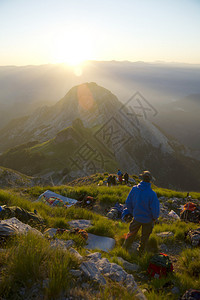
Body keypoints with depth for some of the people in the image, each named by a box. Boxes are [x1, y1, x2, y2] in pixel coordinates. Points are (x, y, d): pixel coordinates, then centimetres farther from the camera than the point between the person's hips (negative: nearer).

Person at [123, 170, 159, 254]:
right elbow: (155, 209, -21)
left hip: (136, 217, 3)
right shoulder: (152, 194, -27)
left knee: (131, 233, 24)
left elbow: (128, 202, -5)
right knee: (144, 237, 21)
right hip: (148, 220, -2)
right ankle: (141, 253, 39)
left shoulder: (134, 189, -16)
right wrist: (154, 218, 1)